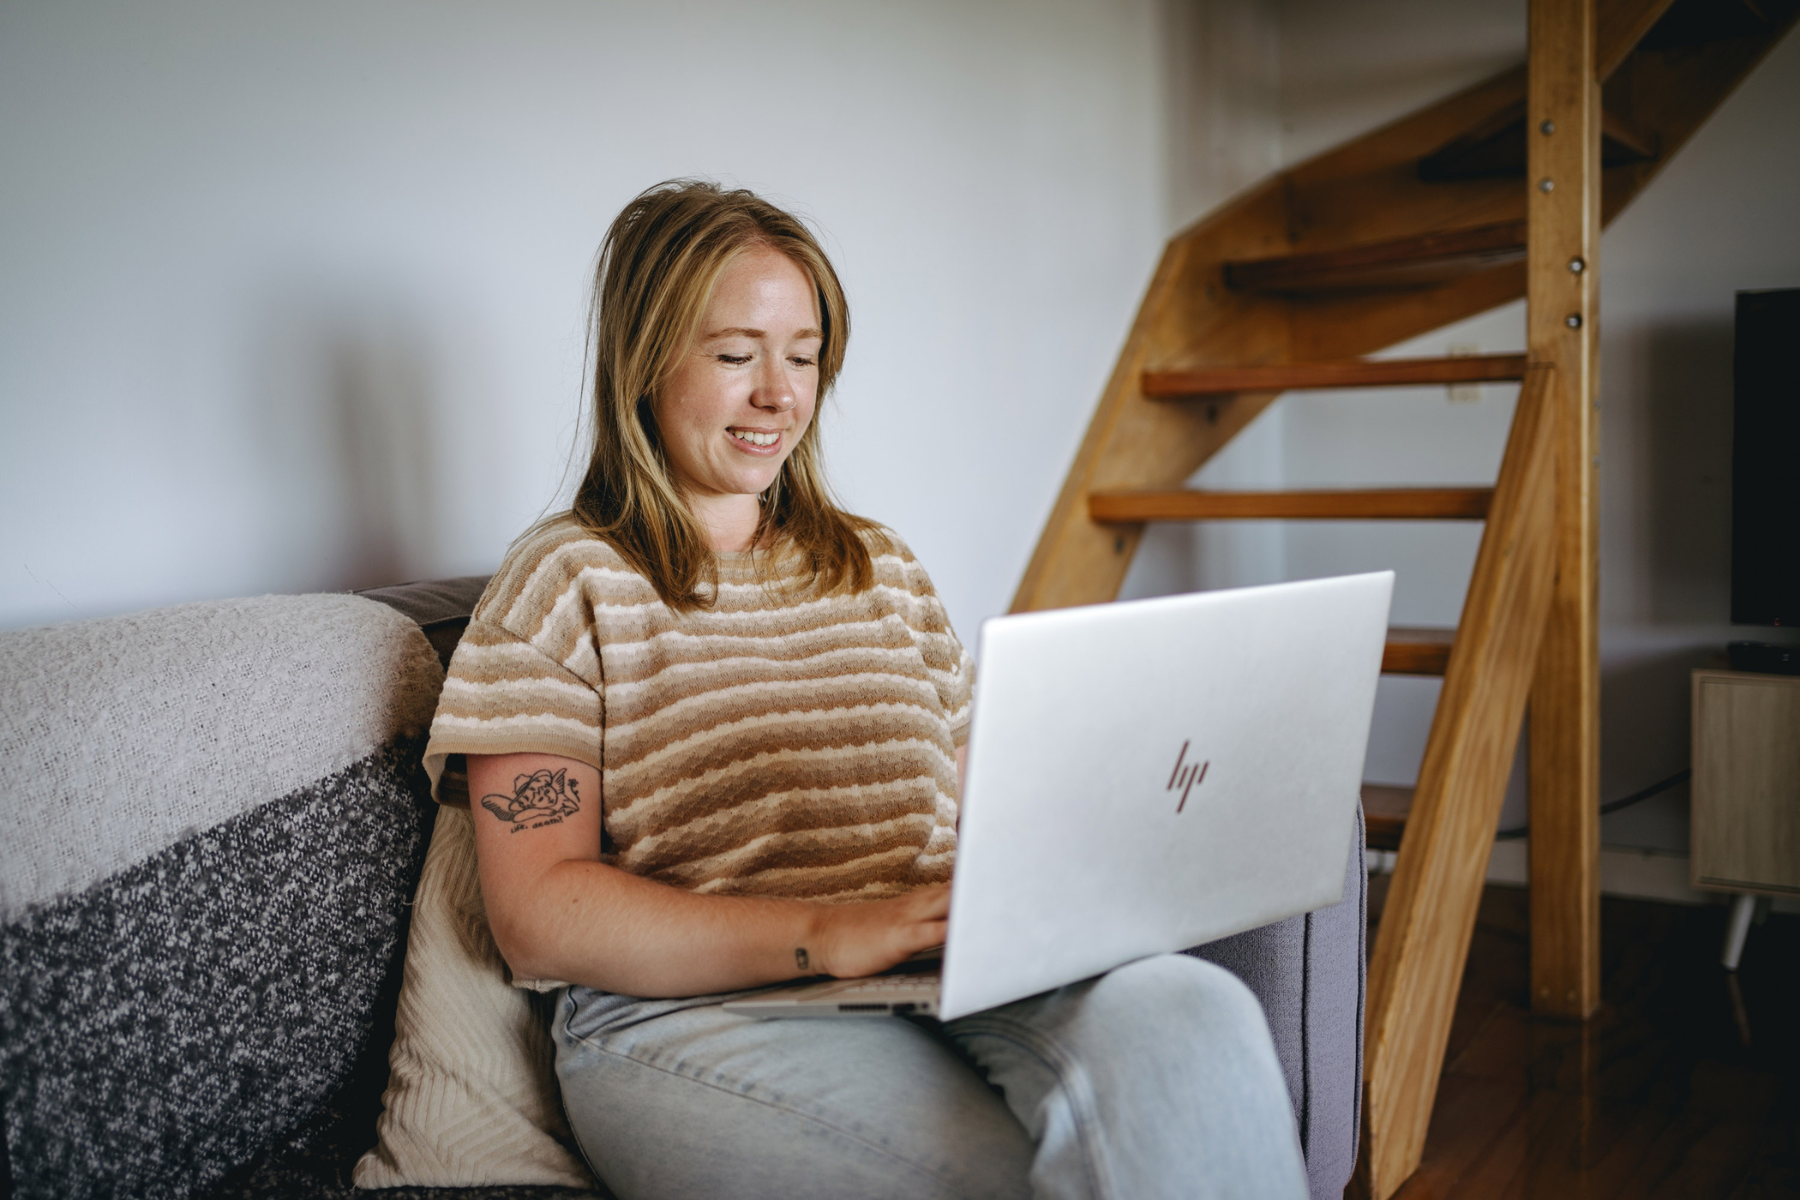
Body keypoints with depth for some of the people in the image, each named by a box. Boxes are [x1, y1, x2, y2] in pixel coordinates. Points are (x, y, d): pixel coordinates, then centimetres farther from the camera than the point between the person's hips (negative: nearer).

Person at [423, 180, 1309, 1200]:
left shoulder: (884, 570, 21)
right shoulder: (567, 583, 3)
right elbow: (539, 915, -6)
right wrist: (824, 933, -18)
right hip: (686, 1016, -5)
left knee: (1191, 1010, -26)